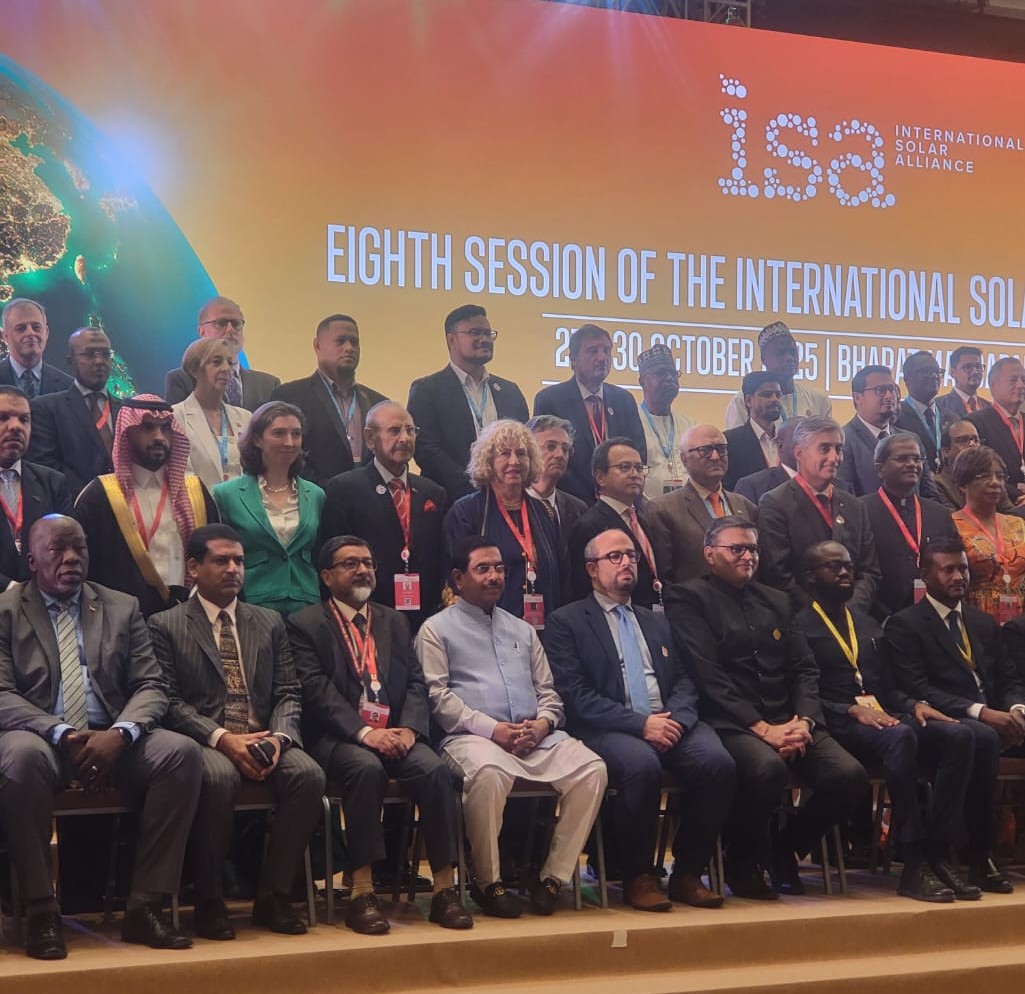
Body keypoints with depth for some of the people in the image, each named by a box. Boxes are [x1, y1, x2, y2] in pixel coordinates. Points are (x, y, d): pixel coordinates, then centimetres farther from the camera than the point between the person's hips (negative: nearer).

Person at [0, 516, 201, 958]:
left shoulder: (123, 608, 15)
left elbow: (150, 687, 7)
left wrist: (119, 734, -15)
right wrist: (62, 734, -21)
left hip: (112, 740, 3)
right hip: (41, 738, -3)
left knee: (182, 752, -25)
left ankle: (145, 906, -20)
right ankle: (41, 911, -26)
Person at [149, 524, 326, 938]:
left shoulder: (269, 623, 19)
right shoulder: (166, 626, 7)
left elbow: (288, 694, 13)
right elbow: (169, 701, -3)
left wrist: (278, 736, -9)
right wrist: (222, 739, -17)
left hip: (263, 740, 4)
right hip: (203, 743, -4)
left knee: (308, 774, -27)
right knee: (218, 777, -37)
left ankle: (272, 897, -14)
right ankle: (209, 901, -20)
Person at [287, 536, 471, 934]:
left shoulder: (394, 623, 21)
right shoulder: (305, 625, 5)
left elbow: (415, 683, 12)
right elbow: (317, 690, -7)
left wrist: (409, 729, -8)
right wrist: (363, 732, -20)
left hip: (395, 734, 4)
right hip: (339, 738, -4)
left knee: (434, 768, -26)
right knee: (366, 767, -36)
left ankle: (445, 889, -21)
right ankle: (362, 892, -32)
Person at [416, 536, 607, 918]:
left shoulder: (522, 629, 27)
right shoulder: (437, 629, 10)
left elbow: (547, 691, 22)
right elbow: (437, 696, -2)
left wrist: (542, 723, -2)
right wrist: (491, 729, -13)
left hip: (537, 737, 5)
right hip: (472, 737, -5)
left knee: (592, 770, -22)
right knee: (488, 772, -40)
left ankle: (552, 876, -14)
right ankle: (488, 881, -21)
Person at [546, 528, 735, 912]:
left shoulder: (657, 622, 26)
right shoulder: (566, 622, 7)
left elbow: (684, 682, 16)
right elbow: (575, 695, -5)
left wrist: (675, 718, -8)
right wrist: (640, 724, -15)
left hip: (668, 723, 5)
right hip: (608, 730, -5)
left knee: (717, 761, -25)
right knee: (642, 764, -37)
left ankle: (687, 872, -9)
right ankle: (638, 876, -17)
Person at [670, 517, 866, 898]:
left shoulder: (776, 601, 23)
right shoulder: (691, 601, 2)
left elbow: (804, 668, 16)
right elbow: (708, 676, -9)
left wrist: (803, 720, -4)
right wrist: (761, 728, -15)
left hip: (788, 720, 6)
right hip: (730, 723, -6)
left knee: (850, 774, -18)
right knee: (767, 766, -37)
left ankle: (782, 851, 8)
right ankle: (741, 862, -7)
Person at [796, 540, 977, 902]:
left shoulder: (868, 625, 27)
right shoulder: (799, 625, 3)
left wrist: (913, 705, 3)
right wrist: (853, 710, -18)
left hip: (883, 718, 7)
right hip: (838, 725, -7)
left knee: (958, 735, -20)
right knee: (901, 737, -37)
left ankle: (939, 853, -23)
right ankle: (913, 863, -35)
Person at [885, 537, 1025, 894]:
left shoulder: (984, 623, 23)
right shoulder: (904, 625, 2)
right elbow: (917, 689, -10)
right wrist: (979, 711, -21)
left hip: (993, 718, 6)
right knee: (981, 738, -37)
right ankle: (979, 858, -30)